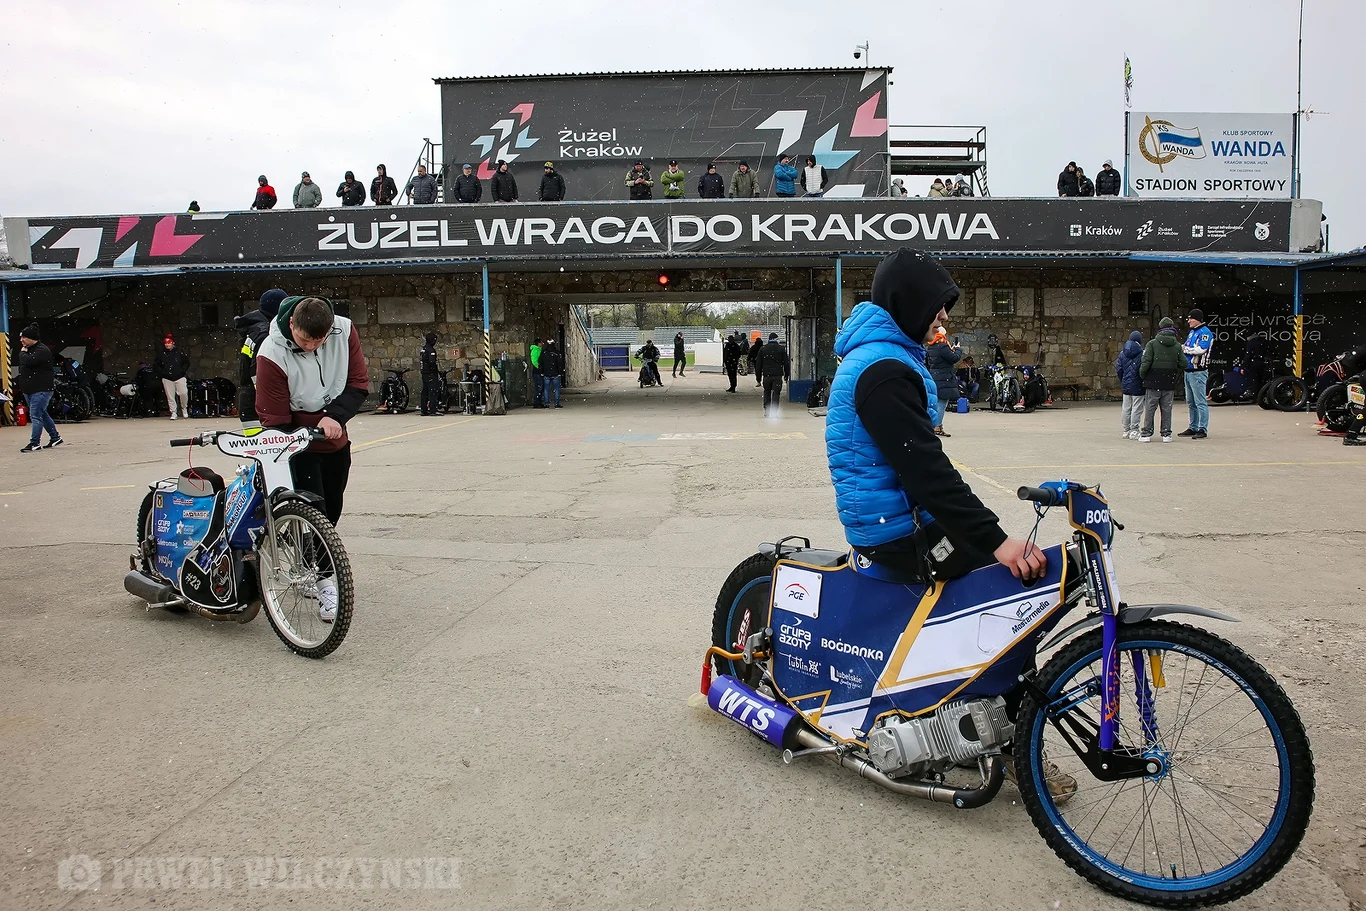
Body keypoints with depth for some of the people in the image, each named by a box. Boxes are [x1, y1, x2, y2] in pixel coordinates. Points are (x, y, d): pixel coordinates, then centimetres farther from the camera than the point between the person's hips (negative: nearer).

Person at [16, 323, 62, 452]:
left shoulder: (42, 350, -14)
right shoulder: (28, 349, 18)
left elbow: (28, 361, -27)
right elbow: (16, 362, 22)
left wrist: (23, 353, -8)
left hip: (41, 389, -10)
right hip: (29, 389, 10)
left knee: (36, 416, -11)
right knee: (42, 415, 16)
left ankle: (35, 443, -10)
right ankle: (55, 438, 25)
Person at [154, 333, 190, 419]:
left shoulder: (179, 352, 2)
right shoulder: (161, 354, 4)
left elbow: (187, 363, 11)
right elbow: (155, 365, 11)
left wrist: (182, 371, -2)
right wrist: (162, 373, -1)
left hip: (179, 377, -1)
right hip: (167, 379, 1)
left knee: (183, 393, -11)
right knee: (170, 397, 1)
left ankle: (184, 409, 14)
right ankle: (173, 413, 9)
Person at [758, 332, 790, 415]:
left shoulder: (762, 349, 5)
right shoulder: (781, 349, 1)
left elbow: (759, 364, 7)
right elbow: (786, 363, 3)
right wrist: (787, 374, 11)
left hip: (766, 375, 2)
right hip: (778, 375, -2)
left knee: (767, 393, 15)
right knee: (776, 393, 1)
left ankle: (766, 411, 14)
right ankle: (774, 412, -5)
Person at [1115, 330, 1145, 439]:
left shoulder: (1122, 353, 5)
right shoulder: (1142, 353, -11)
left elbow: (1118, 369, 5)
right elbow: (1143, 370, -15)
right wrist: (1144, 381, 0)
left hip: (1126, 386, 5)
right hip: (1138, 386, -5)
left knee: (1126, 408, 11)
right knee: (1136, 408, 0)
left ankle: (1126, 430, 17)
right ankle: (1134, 431, 0)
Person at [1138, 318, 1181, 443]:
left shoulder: (1152, 343, -7)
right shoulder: (1177, 346, 3)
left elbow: (1146, 362, -12)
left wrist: (1142, 375, 2)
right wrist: (1173, 373, 16)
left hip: (1153, 382, -3)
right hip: (1169, 383, 3)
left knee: (1149, 408, 4)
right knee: (1167, 408, 9)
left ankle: (1146, 433, 5)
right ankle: (1166, 434, 12)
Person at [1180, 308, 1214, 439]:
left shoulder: (1205, 332, -11)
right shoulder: (1192, 332, 18)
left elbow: (1200, 350, -22)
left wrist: (1184, 348, -10)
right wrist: (1183, 348, -1)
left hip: (1198, 372, -10)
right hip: (1188, 371, 10)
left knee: (1200, 402, -9)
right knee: (1190, 402, 14)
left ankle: (1203, 430, -8)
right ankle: (1193, 428, 22)